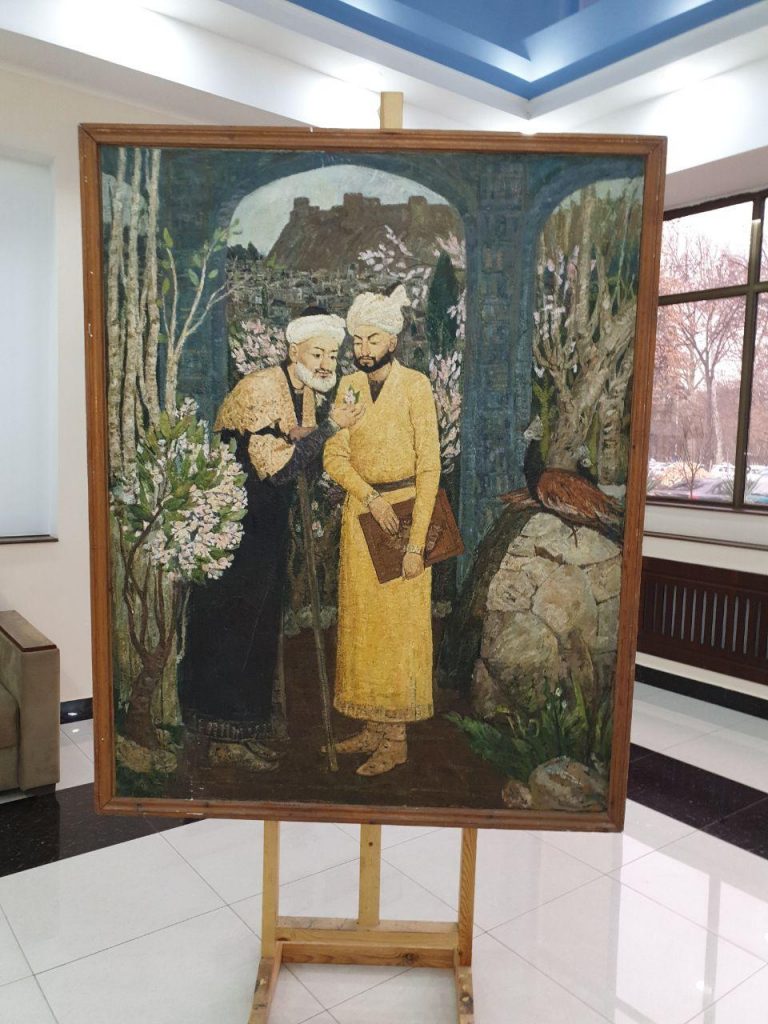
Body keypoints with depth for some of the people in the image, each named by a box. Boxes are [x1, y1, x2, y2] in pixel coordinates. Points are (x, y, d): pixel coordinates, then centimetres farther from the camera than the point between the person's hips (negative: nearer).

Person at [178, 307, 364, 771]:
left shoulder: (306, 392, 8)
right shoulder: (261, 388, -19)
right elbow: (274, 467, -26)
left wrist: (302, 438, -7)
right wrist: (329, 427, -23)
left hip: (268, 522, 9)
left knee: (259, 625, 14)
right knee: (230, 624, -1)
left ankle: (245, 731, 27)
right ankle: (225, 739, 12)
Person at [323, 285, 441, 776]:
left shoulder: (415, 385, -8)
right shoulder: (349, 385, 7)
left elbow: (429, 466, -12)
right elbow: (334, 456, 2)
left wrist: (417, 541, -17)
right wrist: (370, 497, -16)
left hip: (405, 509, -5)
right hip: (360, 512, 6)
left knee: (399, 624, 0)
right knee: (361, 619, 10)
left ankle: (397, 738, 12)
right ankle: (373, 726, 24)